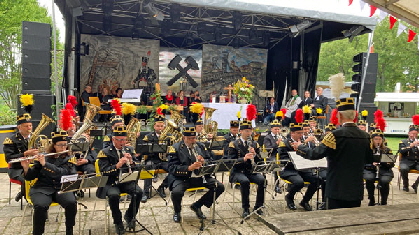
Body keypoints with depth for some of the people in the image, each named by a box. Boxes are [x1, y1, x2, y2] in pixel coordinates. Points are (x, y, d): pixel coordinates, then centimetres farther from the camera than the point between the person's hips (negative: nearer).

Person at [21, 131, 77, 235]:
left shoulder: (69, 159, 5)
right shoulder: (43, 157, 8)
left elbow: (62, 173, -13)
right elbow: (30, 177, 7)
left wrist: (45, 164, -19)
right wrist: (26, 167, -14)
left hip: (61, 188, 0)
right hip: (43, 188, 0)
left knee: (71, 203, -29)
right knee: (40, 206, -32)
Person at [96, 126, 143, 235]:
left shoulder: (129, 149, 10)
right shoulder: (105, 152, -2)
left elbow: (136, 169, 10)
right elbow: (104, 172, -13)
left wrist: (131, 162, -12)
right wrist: (118, 165, -26)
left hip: (127, 181, 3)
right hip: (111, 183, -3)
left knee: (138, 192, -25)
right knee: (113, 195, -33)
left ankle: (129, 216, 4)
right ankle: (118, 222, -6)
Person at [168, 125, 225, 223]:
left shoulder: (201, 146, 13)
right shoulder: (175, 148, -3)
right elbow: (172, 168, -11)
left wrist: (203, 162, -9)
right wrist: (189, 168, -26)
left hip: (200, 177, 5)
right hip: (182, 178, -5)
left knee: (220, 186, -11)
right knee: (176, 192, -34)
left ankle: (197, 206, 10)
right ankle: (177, 212, 5)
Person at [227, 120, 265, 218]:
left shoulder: (255, 144, 13)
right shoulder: (234, 144, 0)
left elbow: (260, 161, 9)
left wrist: (255, 155, -12)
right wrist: (243, 159, -25)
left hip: (251, 171, 4)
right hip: (238, 171, -3)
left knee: (262, 180, -26)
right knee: (245, 181, -35)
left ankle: (258, 207, -9)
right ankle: (246, 209, -18)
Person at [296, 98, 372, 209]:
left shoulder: (336, 135, -18)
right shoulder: (365, 136, 1)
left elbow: (314, 154, -17)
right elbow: (369, 160, 14)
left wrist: (299, 147, 0)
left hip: (337, 190, -5)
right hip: (357, 191, 6)